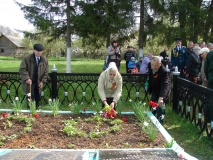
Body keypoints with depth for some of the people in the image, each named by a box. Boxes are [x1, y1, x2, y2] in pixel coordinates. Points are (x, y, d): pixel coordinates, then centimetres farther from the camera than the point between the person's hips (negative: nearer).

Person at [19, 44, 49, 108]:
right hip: (29, 82, -3)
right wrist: (27, 78, -22)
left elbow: (46, 72, 7)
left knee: (37, 100, 9)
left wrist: (42, 81, -3)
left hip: (38, 83, 4)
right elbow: (22, 69, -10)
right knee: (30, 100, -9)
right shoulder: (27, 58, -9)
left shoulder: (45, 60, 1)